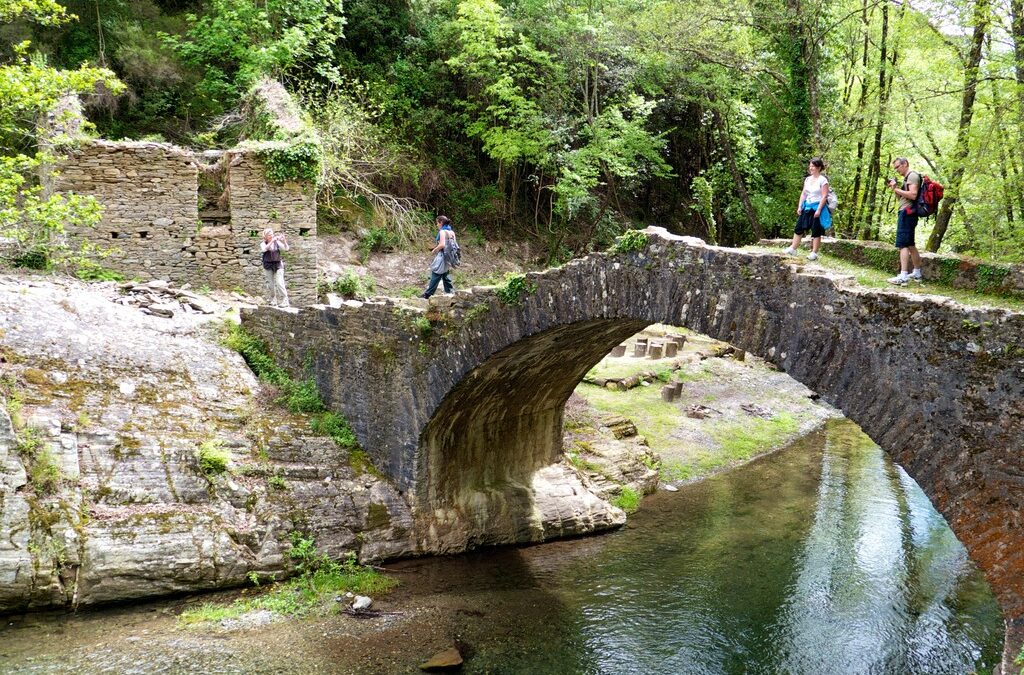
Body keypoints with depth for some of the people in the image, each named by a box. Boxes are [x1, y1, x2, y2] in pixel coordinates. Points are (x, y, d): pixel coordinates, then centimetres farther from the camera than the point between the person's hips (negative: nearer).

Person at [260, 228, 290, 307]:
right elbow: (264, 249, -23)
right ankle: (273, 301, 18)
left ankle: (284, 301, -9)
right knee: (270, 285, 5)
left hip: (278, 265, -1)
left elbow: (286, 248, -8)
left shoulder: (277, 243, 2)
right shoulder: (263, 244, 0)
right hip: (268, 266, 1)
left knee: (279, 283, -11)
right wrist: (272, 241, -32)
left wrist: (284, 240, -26)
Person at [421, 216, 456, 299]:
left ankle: (427, 294, 2)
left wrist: (434, 250, -6)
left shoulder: (442, 231, -13)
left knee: (435, 276, -3)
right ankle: (450, 291, 16)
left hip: (442, 256, -8)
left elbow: (442, 244, -23)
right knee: (445, 276, 17)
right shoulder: (452, 232, 10)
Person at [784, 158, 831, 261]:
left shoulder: (823, 180, -10)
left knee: (816, 231, 0)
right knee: (799, 227, 5)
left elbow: (824, 196, -14)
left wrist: (819, 210, -19)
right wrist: (800, 206, 6)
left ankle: (814, 253, 4)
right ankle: (792, 249, 11)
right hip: (807, 207, 7)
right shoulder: (807, 179, 10)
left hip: (817, 207, -7)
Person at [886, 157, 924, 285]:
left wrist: (897, 189, -13)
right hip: (906, 213, 11)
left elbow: (913, 195, -21)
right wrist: (895, 189, 9)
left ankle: (903, 277, -22)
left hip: (907, 213, -11)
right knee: (910, 245, 16)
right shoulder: (907, 178, 21)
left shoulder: (912, 175, -8)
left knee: (903, 244, -16)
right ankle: (917, 274, 24)